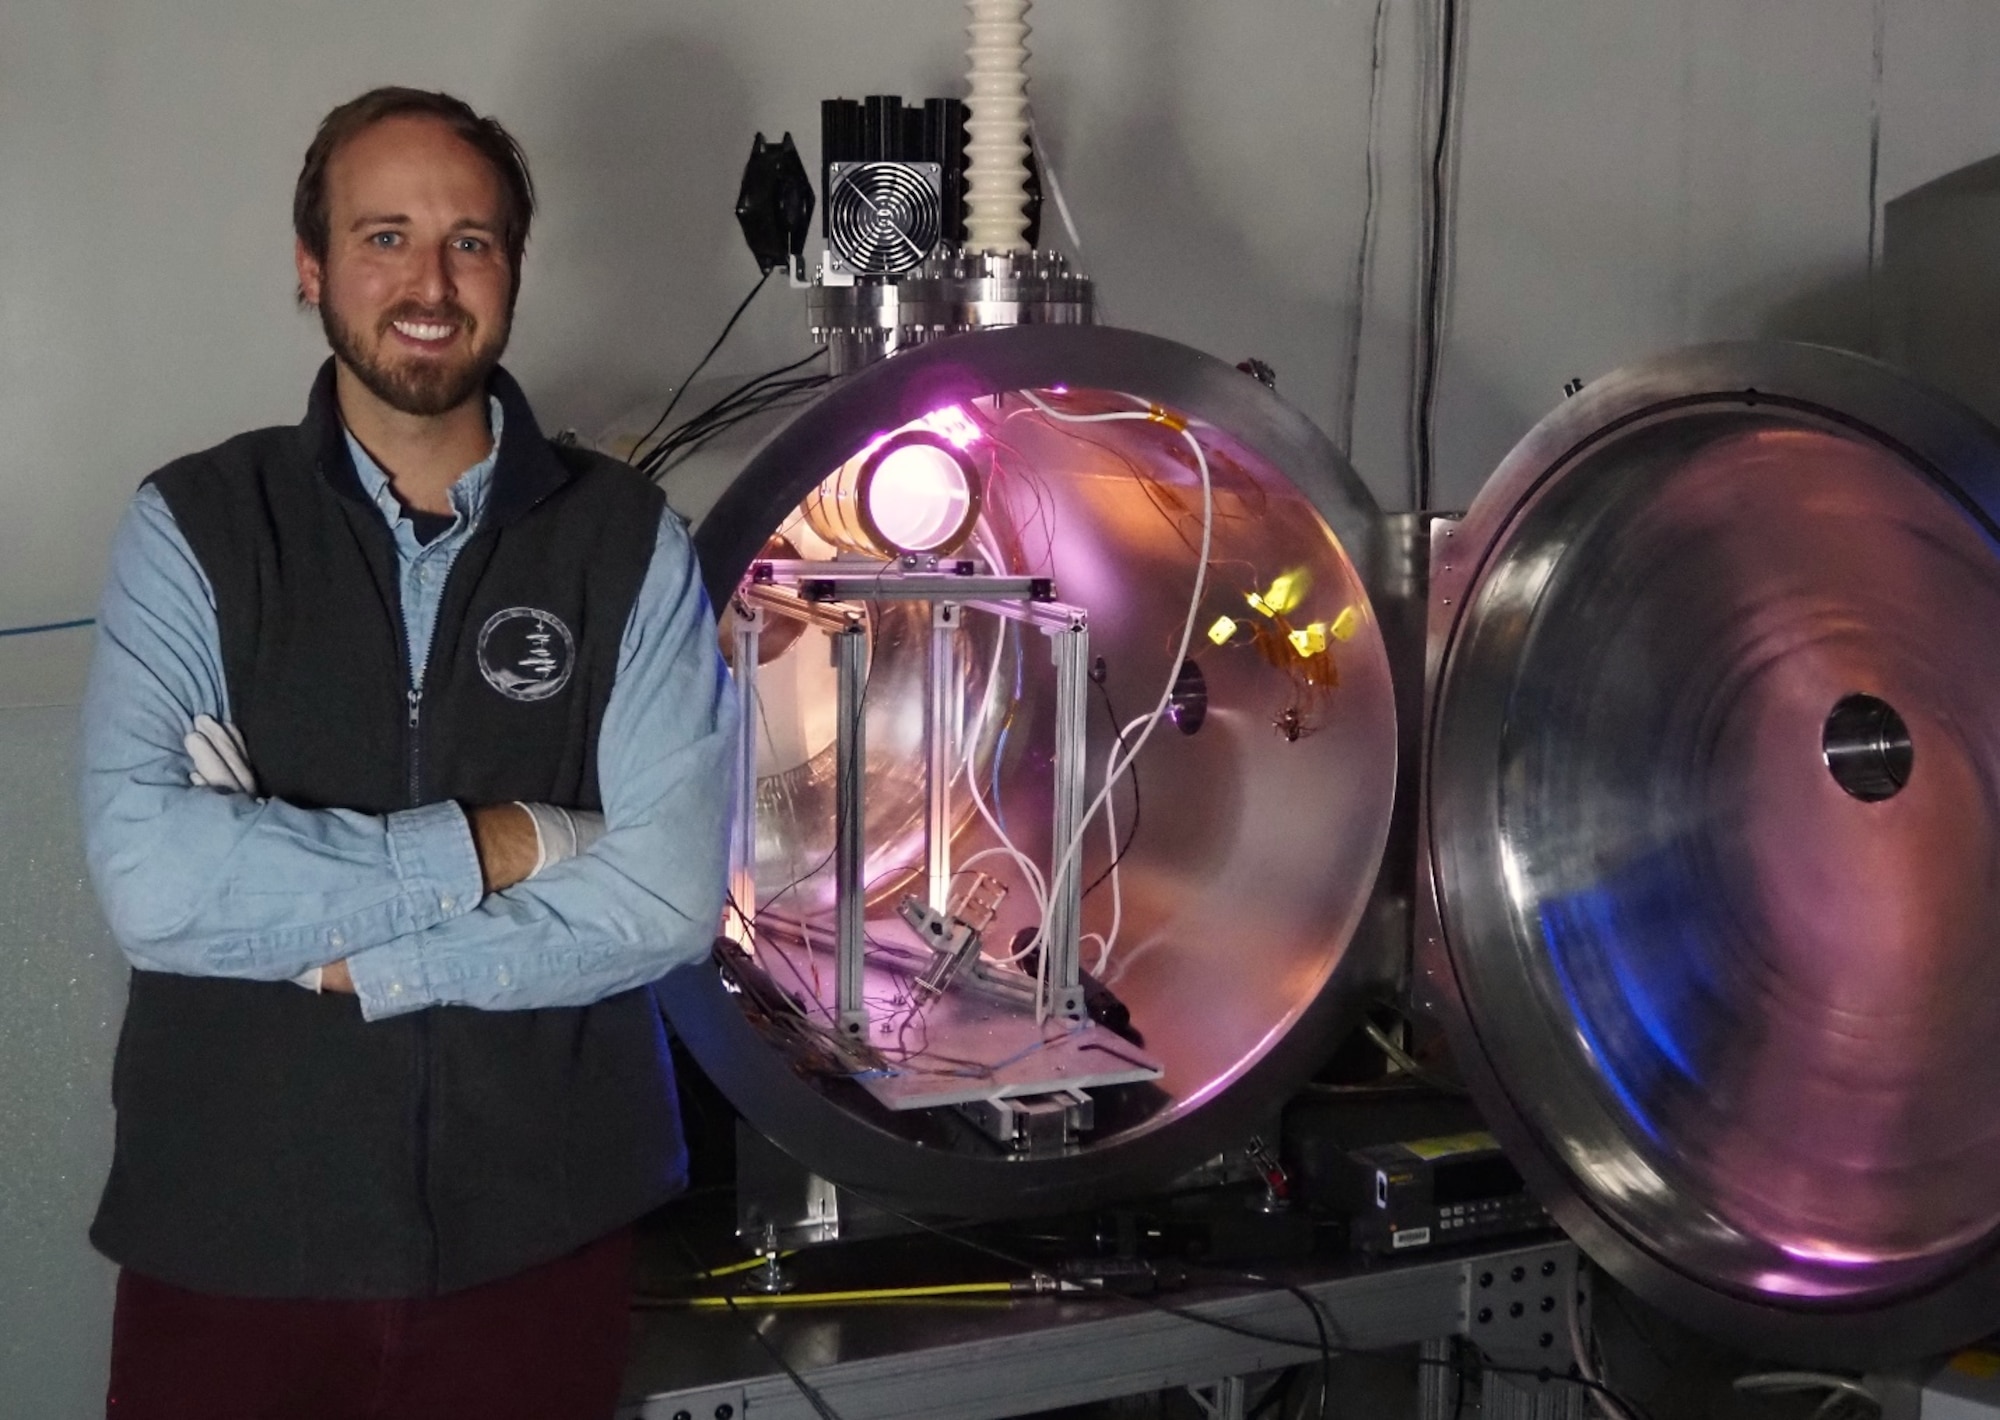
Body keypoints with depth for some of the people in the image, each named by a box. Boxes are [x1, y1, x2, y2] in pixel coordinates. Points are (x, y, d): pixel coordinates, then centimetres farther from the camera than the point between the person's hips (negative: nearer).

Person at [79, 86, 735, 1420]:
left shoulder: (626, 538, -1)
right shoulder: (195, 528, -3)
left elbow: (666, 893, -11)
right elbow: (149, 875, -16)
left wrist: (340, 955, -14)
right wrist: (492, 848, -15)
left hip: (542, 1224, 1)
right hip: (234, 1233, 0)